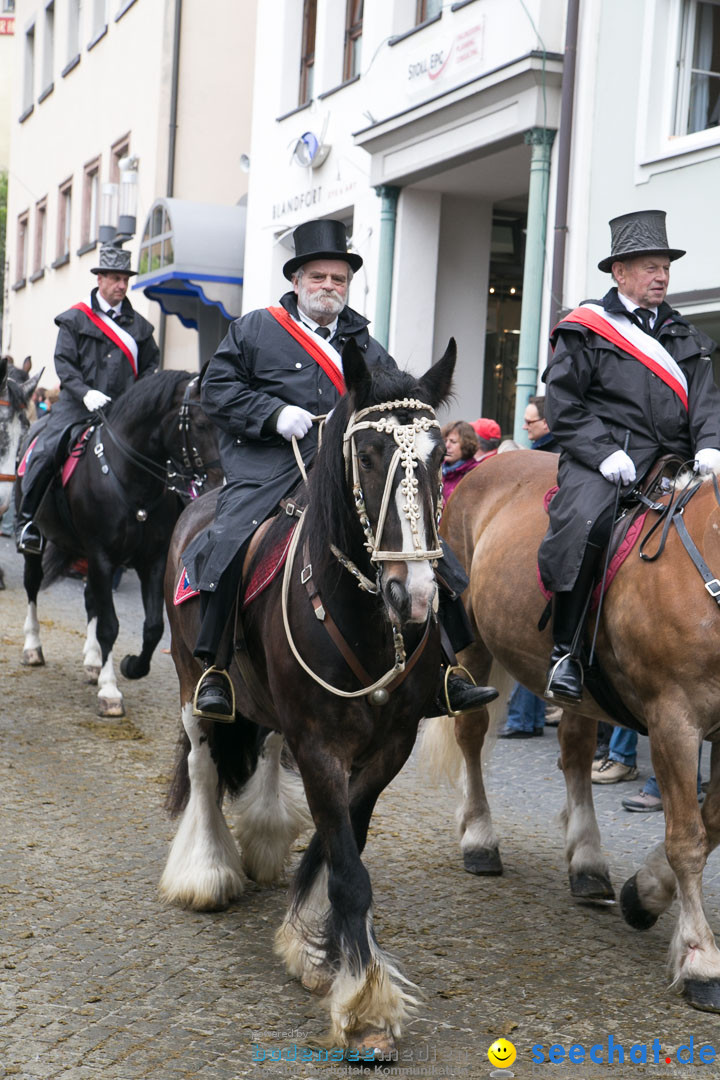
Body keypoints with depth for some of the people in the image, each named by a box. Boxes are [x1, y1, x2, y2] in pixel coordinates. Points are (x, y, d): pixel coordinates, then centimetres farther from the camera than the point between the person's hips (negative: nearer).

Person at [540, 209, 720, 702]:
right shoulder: (585, 329, 7)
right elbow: (563, 404, 0)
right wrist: (604, 453, -13)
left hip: (673, 458, 5)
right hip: (605, 455, -5)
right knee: (581, 522, -33)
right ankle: (565, 648, -24)